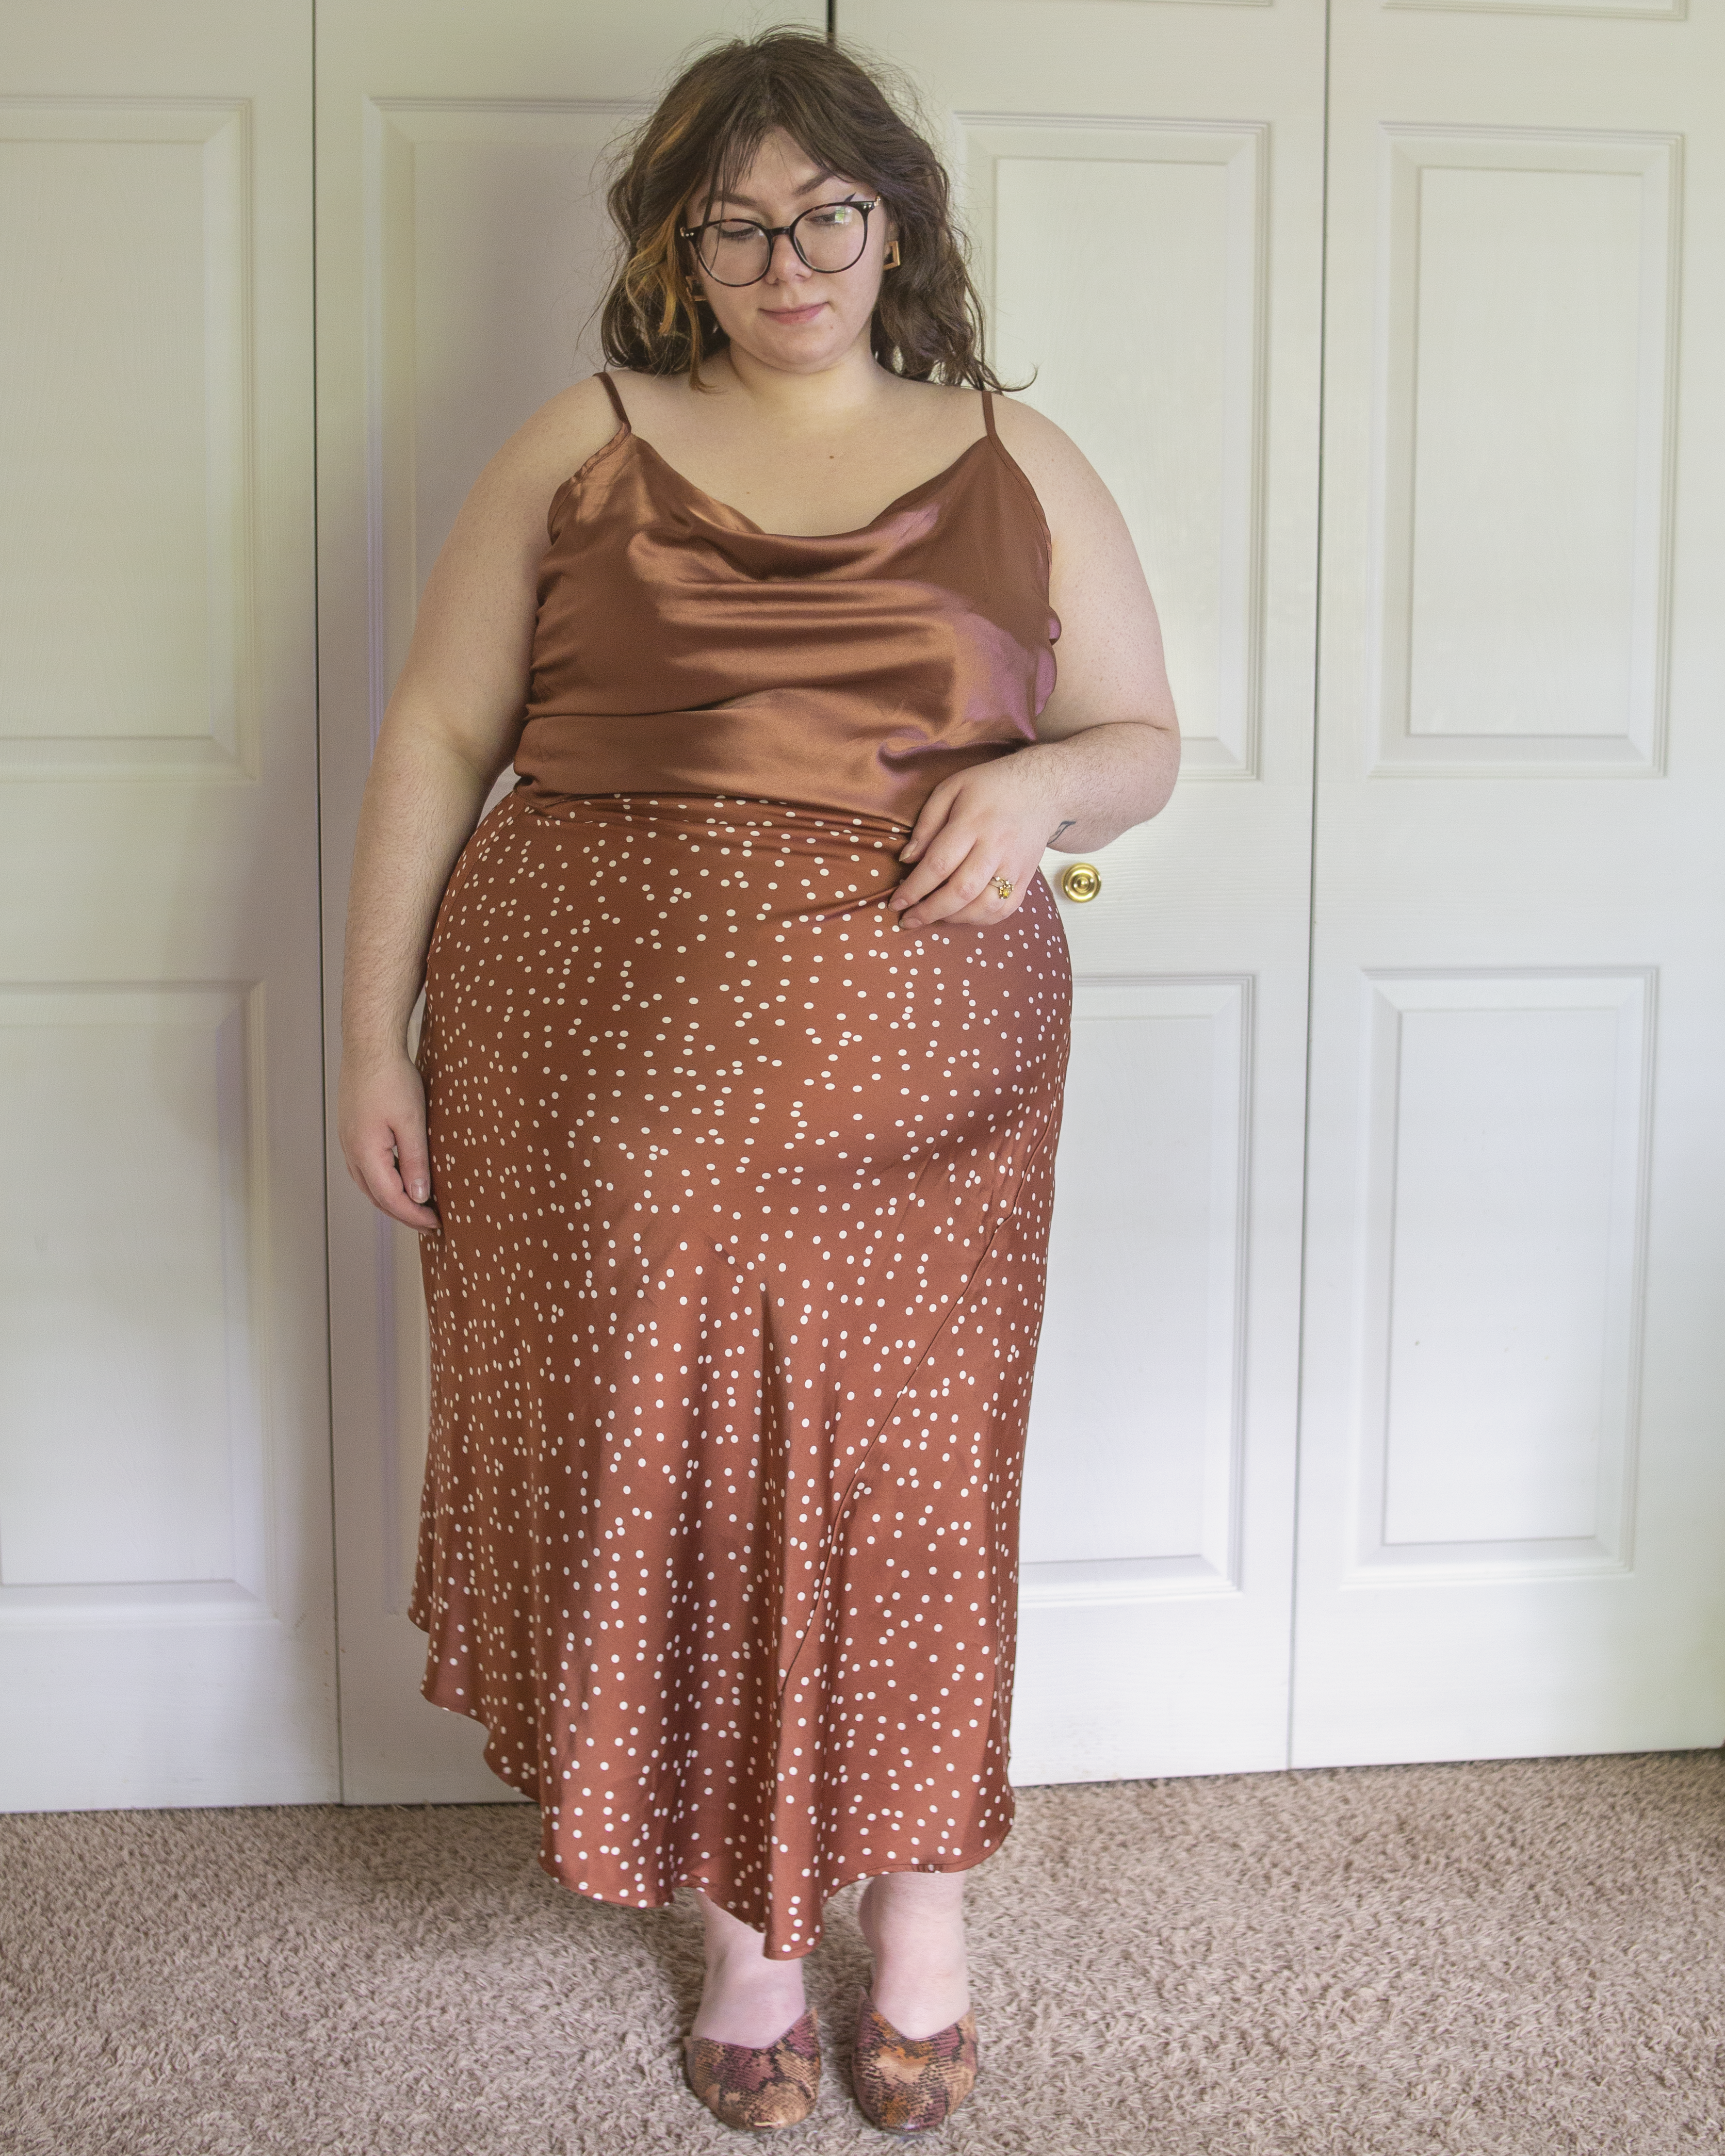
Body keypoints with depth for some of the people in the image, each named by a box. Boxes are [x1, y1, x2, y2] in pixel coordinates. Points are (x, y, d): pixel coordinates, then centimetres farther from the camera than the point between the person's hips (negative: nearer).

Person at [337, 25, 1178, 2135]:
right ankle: (745, 1923, 29)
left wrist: (1041, 782, -10)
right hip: (603, 1070, 0)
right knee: (665, 1470, 7)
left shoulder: (1016, 465, 10)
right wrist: (372, 1033, 0)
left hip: (910, 1085, 0)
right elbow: (434, 739, 6)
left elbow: (1145, 739, 14)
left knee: (905, 1474, 5)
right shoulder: (582, 448, 8)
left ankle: (920, 1906, 30)